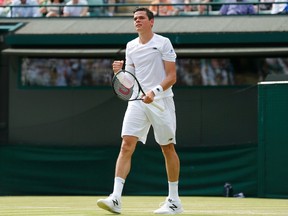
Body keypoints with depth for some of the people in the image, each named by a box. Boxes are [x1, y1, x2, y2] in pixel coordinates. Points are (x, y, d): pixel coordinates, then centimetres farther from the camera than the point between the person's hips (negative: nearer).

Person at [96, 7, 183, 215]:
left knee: (168, 148, 5)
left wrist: (155, 91, -23)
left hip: (161, 101, -4)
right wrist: (119, 72, -4)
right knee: (127, 145, -11)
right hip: (137, 101, 4)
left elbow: (171, 77, -8)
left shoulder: (163, 43, -4)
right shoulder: (131, 46, 12)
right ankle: (116, 199, -20)